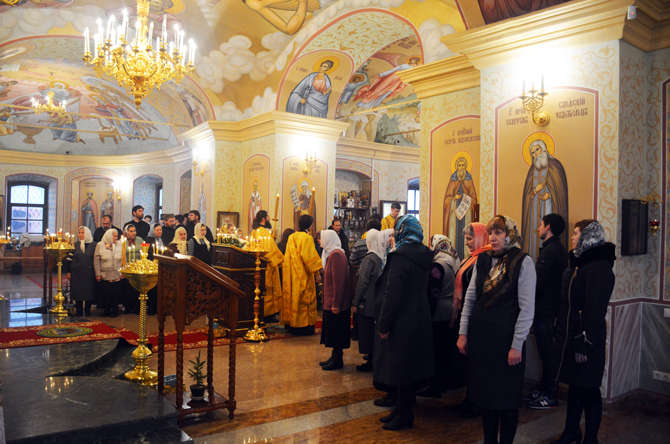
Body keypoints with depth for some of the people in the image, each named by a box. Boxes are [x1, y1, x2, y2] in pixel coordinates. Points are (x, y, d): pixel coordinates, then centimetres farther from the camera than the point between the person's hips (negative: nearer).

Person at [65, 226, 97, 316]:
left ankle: (87, 311, 17)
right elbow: (69, 258, 5)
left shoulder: (94, 245, 1)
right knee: (78, 294, 4)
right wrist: (68, 272, 1)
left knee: (89, 293, 3)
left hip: (89, 274, -1)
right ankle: (79, 312, 14)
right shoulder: (75, 245, 4)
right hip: (77, 274, 1)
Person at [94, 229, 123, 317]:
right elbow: (96, 261, 0)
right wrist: (98, 274, -3)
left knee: (115, 294, 1)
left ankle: (114, 310, 13)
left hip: (117, 276, 1)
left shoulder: (120, 245, 5)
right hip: (104, 276, -1)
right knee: (105, 294, 1)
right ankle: (107, 310, 15)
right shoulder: (100, 245, 0)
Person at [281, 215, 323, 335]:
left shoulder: (291, 237, 6)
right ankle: (304, 325, 4)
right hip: (303, 275, -7)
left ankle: (291, 323, 20)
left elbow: (287, 257, 13)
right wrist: (317, 272, -13)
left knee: (293, 296, 14)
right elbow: (310, 257, -19)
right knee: (304, 298, 1)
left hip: (292, 274, 7)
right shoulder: (307, 238, -15)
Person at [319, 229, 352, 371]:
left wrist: (336, 304, -23)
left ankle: (337, 361, 11)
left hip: (336, 302, -10)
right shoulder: (332, 253, 12)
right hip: (331, 301, 10)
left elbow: (338, 281, -23)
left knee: (336, 331, 1)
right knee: (333, 331, 16)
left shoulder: (336, 255, -19)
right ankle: (335, 357, 26)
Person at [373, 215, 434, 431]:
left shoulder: (401, 256, -19)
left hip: (402, 322, -9)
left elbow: (392, 294, -21)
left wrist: (384, 325, -17)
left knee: (399, 369, 3)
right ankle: (402, 410, 28)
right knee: (408, 369, 17)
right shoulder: (423, 255, 8)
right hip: (419, 320, 9)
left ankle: (404, 415, 14)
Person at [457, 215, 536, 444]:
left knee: (507, 396, 7)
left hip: (505, 337, -4)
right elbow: (470, 298, 9)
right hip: (480, 336, 5)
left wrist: (517, 346, -13)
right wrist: (463, 333, 5)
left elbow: (527, 308, -11)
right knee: (485, 392, 13)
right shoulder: (483, 260, 6)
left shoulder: (523, 262, -8)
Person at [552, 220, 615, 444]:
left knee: (588, 390, 5)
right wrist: (561, 332, 17)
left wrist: (585, 343, -22)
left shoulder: (599, 267, -18)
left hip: (588, 340, -9)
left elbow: (596, 310, -22)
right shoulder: (577, 262, 11)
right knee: (574, 385, 18)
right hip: (571, 335, 9)